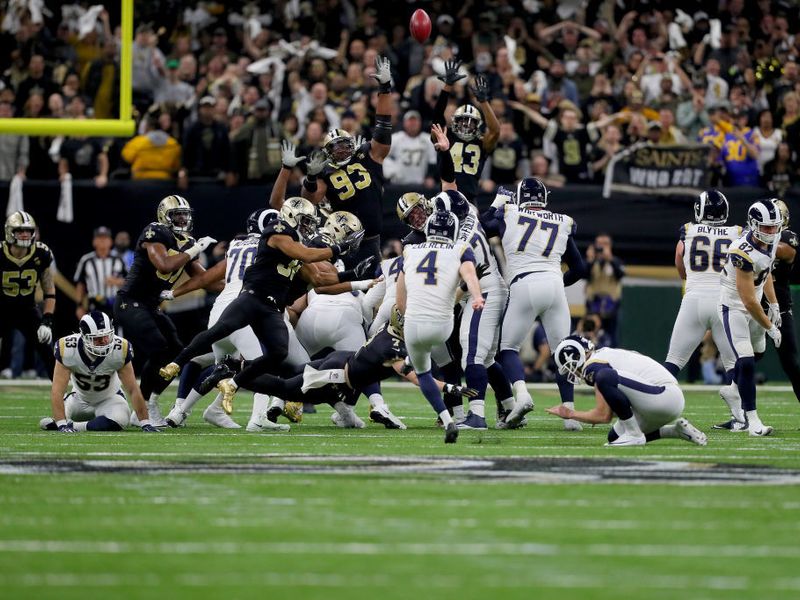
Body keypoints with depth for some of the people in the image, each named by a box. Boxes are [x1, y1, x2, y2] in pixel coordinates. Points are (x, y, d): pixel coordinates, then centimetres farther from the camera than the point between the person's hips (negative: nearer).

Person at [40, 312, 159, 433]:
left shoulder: (120, 349, -28)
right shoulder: (67, 349, -30)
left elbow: (133, 390, -20)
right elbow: (57, 391, -30)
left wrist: (145, 423, -20)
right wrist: (62, 425, -40)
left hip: (108, 399, -3)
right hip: (80, 398, 3)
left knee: (120, 420, -31)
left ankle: (73, 426, -13)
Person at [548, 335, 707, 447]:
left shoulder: (594, 365, -8)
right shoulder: (608, 355, 21)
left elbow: (604, 415, -10)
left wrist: (571, 414, 2)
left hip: (665, 397, -10)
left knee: (605, 377, -23)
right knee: (615, 436, 17)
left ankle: (634, 435, -15)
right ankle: (676, 430, 15)